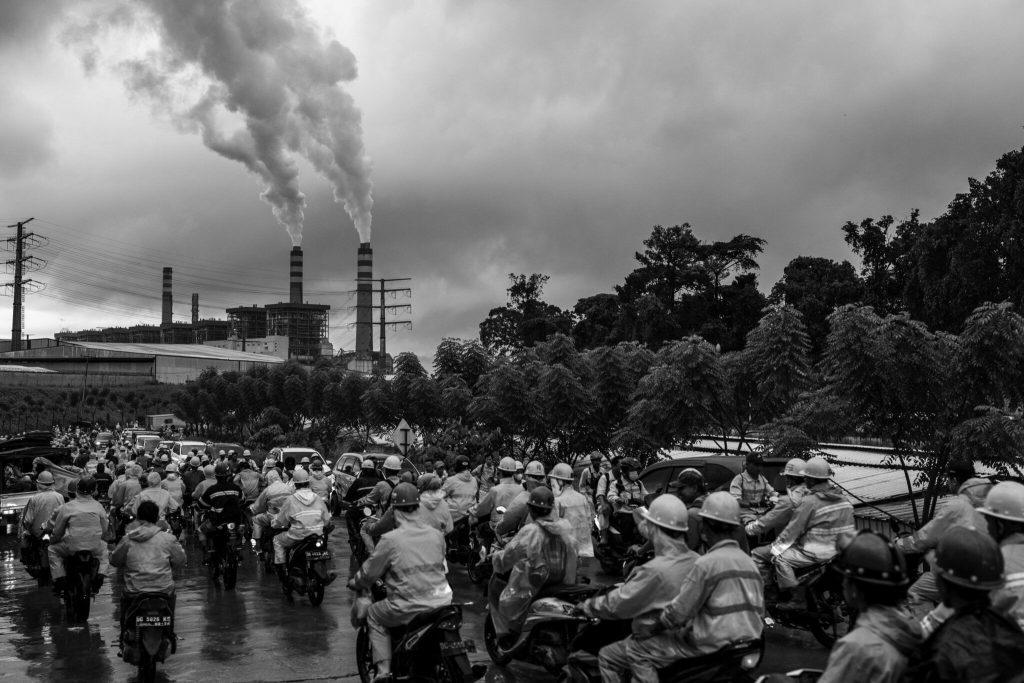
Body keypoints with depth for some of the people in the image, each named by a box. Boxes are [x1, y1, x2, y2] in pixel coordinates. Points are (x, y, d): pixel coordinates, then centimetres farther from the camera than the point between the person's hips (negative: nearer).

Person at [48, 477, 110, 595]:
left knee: (53, 549, 25)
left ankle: (59, 579, 16)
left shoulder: (67, 507, -5)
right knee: (103, 546, 35)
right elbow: (105, 531, 12)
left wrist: (52, 541, 24)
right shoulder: (98, 506, 2)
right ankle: (101, 573, 19)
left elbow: (57, 532, 3)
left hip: (72, 548, -2)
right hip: (95, 548, 2)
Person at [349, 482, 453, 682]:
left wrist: (354, 583, 21)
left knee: (373, 615, 22)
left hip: (409, 609, -4)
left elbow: (369, 572, 1)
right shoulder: (437, 535, 3)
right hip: (442, 602, 4)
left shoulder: (390, 539, -10)